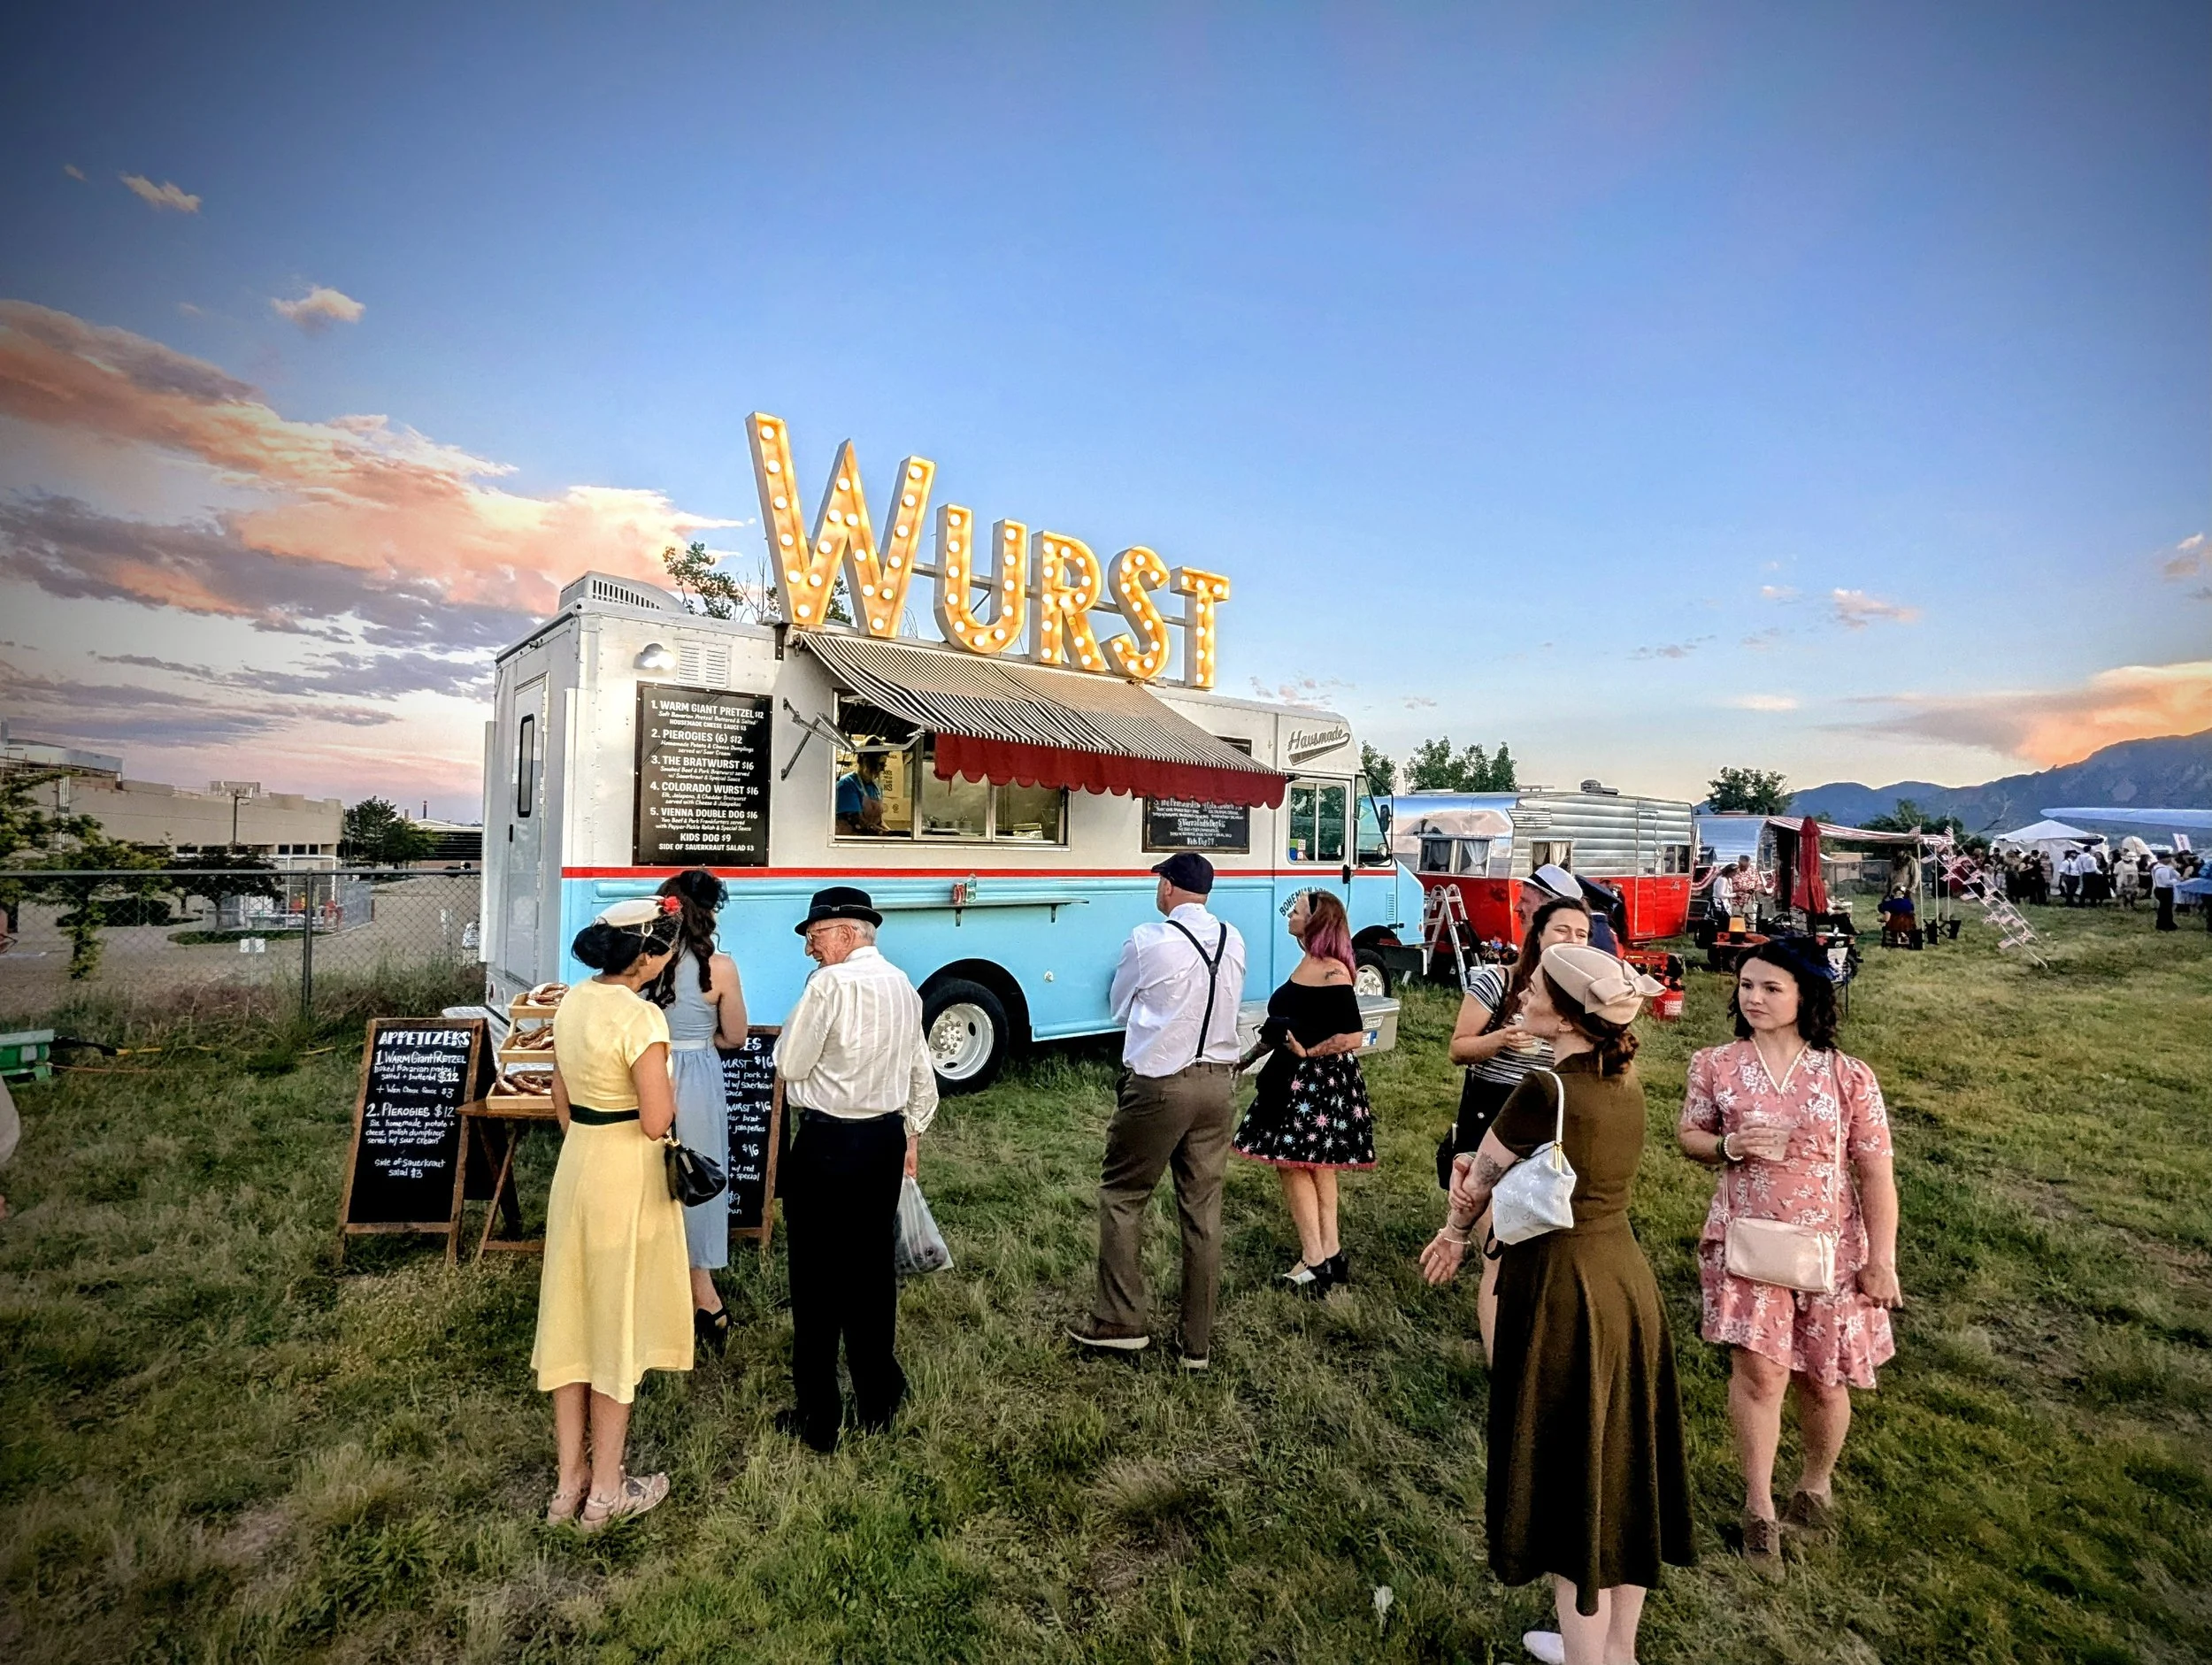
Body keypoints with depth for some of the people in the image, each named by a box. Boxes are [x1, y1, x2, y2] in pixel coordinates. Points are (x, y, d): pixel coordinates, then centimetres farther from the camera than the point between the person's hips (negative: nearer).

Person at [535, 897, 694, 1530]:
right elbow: (656, 1122, -22)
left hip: (575, 1165, 8)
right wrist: (671, 1088, -4)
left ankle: (568, 1482, 32)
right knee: (619, 1324, 8)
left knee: (572, 1317, 17)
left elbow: (562, 1102, 11)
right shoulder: (641, 1017, -23)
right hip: (628, 1176, -8)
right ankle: (605, 1493, 24)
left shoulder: (572, 1002, 2)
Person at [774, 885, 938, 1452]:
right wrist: (912, 1135, 23)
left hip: (828, 1144, -7)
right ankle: (877, 1404, 31)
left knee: (817, 1281, 7)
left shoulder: (830, 984, -16)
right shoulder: (903, 986, 7)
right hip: (887, 1138, 7)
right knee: (873, 1271, 18)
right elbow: (923, 1079, 13)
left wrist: (801, 1017, 4)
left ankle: (818, 1420, 19)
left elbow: (789, 1064, -10)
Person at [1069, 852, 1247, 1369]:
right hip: (1218, 1082, 5)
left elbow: (1120, 1008, 1)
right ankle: (1198, 1342, 21)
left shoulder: (1148, 942, -13)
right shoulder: (1234, 940, 3)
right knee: (1203, 1207, 11)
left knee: (1121, 1195, 13)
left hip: (1159, 1086, -5)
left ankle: (1119, 1321, 19)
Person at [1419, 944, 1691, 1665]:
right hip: (1625, 1282, 8)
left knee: (1571, 1474, 10)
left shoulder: (1545, 1091, -23)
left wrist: (1458, 1230, 12)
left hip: (1561, 1293, -8)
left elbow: (1477, 1181, -7)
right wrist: (1485, 1185, 6)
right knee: (1620, 1466, 21)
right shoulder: (1625, 1086, 1)